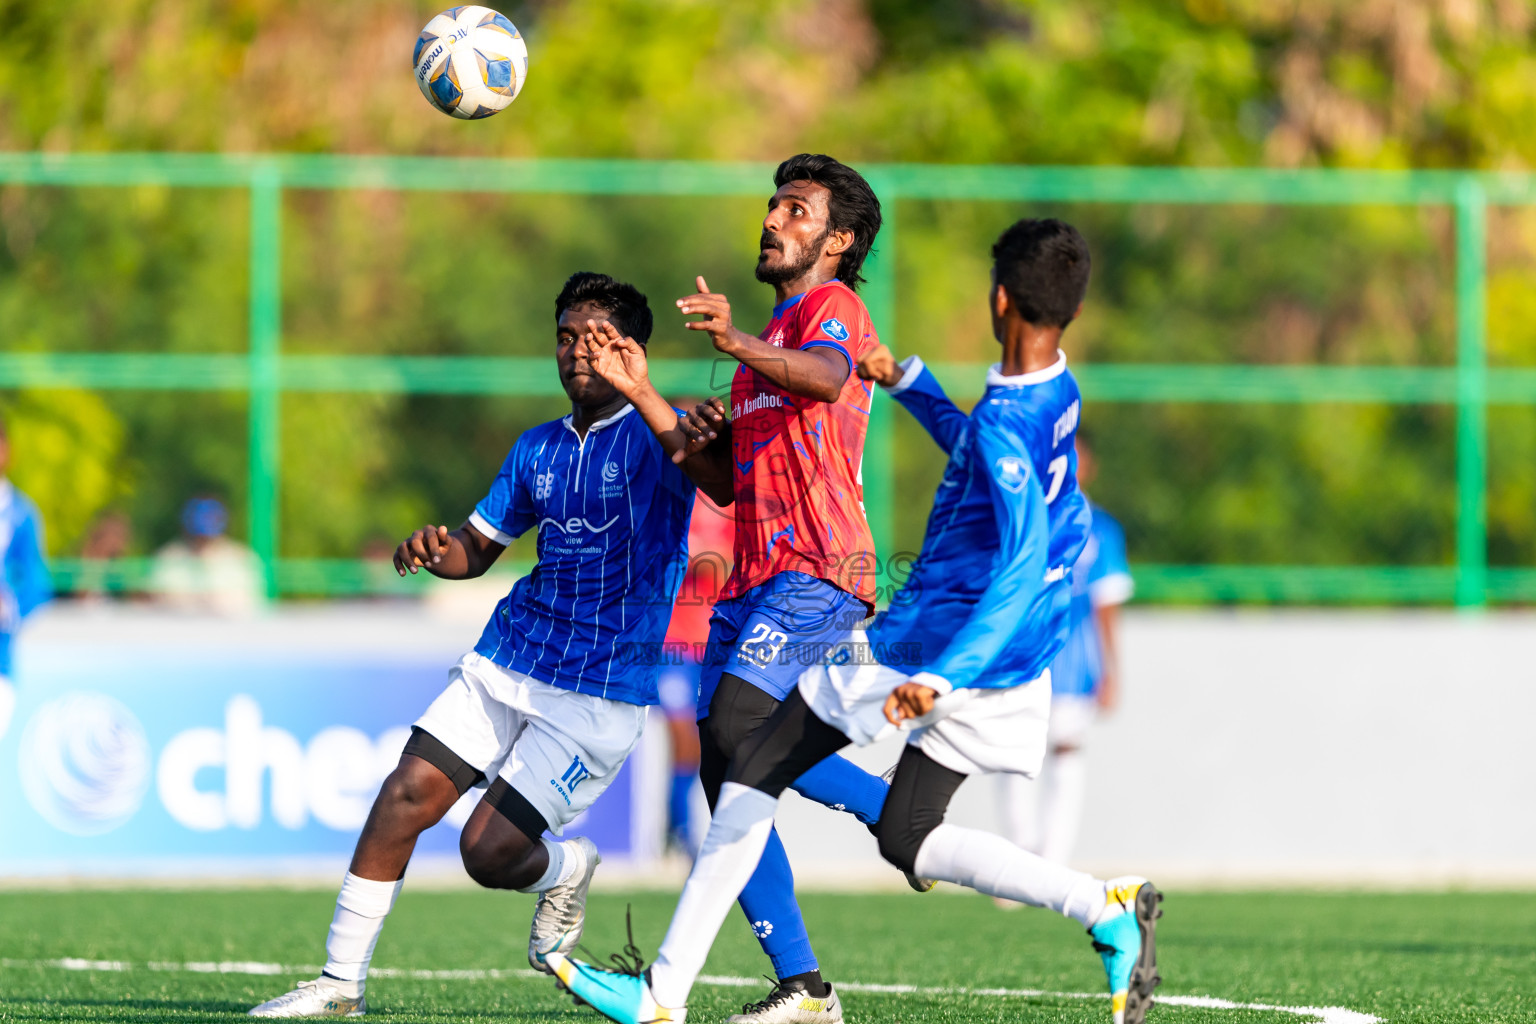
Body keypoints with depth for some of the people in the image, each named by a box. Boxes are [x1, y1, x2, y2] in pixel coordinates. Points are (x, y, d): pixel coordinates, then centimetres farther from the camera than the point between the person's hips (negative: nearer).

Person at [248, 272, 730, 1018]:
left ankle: (567, 870, 25)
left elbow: (731, 493, -29)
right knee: (405, 795, -8)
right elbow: (478, 548, 21)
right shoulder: (537, 449, 11)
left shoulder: (659, 437, -8)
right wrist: (433, 550, -4)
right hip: (504, 666, 6)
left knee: (489, 852, -10)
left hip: (598, 697, -6)